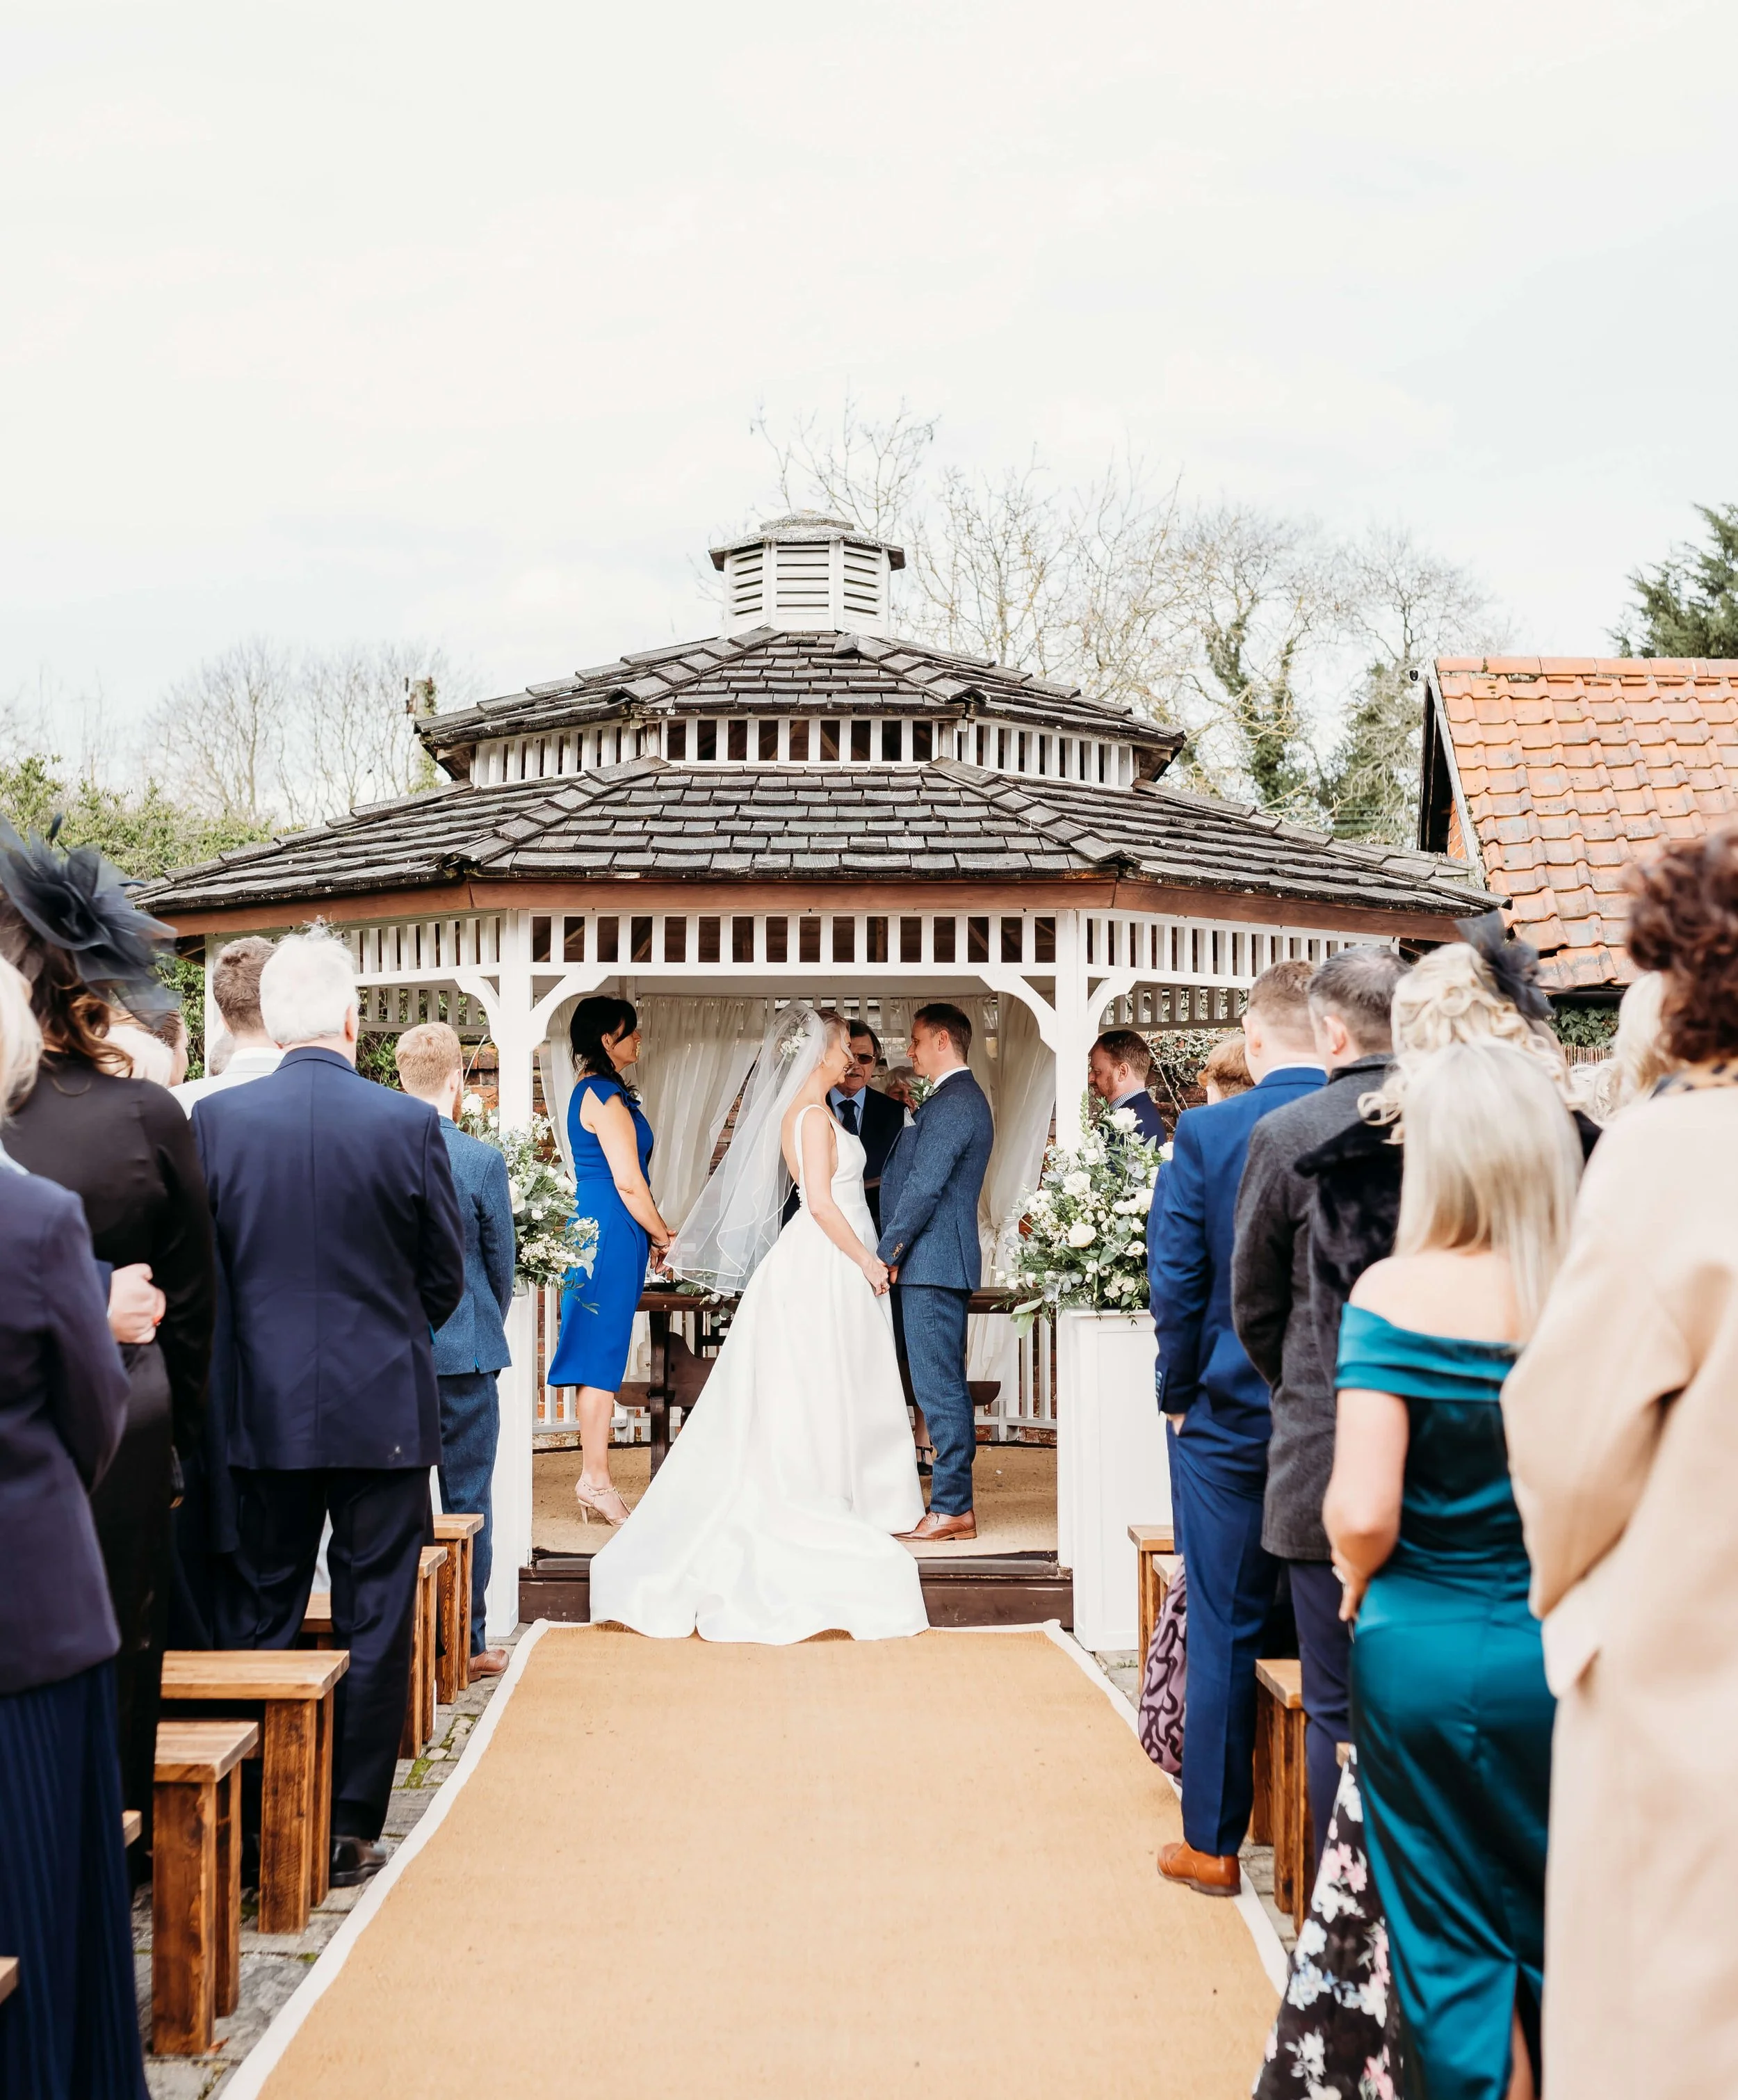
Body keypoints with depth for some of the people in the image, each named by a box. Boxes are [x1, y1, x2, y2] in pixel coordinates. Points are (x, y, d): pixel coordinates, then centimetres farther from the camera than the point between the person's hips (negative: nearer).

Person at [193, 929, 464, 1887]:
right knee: (373, 1626, 8)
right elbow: (446, 1276, 0)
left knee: (260, 1623, 13)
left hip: (263, 1412, 2)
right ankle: (350, 1830, 14)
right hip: (383, 1410, -2)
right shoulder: (409, 1124, -9)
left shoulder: (216, 1119, -5)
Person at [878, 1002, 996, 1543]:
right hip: (934, 1262, 11)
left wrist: (886, 1253, -13)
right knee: (942, 1385, 11)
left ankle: (953, 1508, -4)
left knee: (939, 1386, -7)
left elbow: (924, 1188, -19)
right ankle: (952, 1499, 16)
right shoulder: (963, 1099, 19)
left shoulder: (951, 1104, -14)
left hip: (931, 1262, -11)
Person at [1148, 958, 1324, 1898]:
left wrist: (1178, 1397, 2)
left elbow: (1177, 1283, -11)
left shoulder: (1204, 1134, -12)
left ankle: (1213, 1842, 18)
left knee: (1224, 1629, 8)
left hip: (1230, 1418, -2)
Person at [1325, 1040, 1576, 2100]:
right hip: (1572, 1656, 3)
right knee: (1561, 1934, 22)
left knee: (1455, 1944, 14)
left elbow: (1363, 1513, -21)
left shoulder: (1398, 1292, -15)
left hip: (1426, 1650, -2)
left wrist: (1359, 1580, 0)